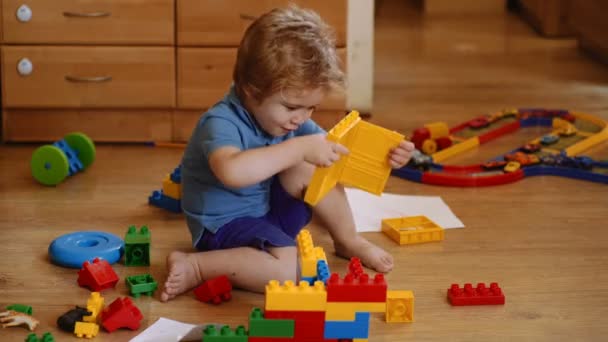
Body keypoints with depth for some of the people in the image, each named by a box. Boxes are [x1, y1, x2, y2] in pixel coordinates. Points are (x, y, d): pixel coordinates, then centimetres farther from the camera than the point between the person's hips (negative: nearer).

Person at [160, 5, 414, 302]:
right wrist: (299, 149, -48)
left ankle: (349, 241, 6)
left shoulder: (292, 119, -1)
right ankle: (195, 266, -18)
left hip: (268, 210, 8)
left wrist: (381, 158, -17)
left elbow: (336, 154, 3)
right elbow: (231, 171, -49)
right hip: (225, 226, -8)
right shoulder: (220, 124, -27)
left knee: (308, 170, -12)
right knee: (290, 268, -31)